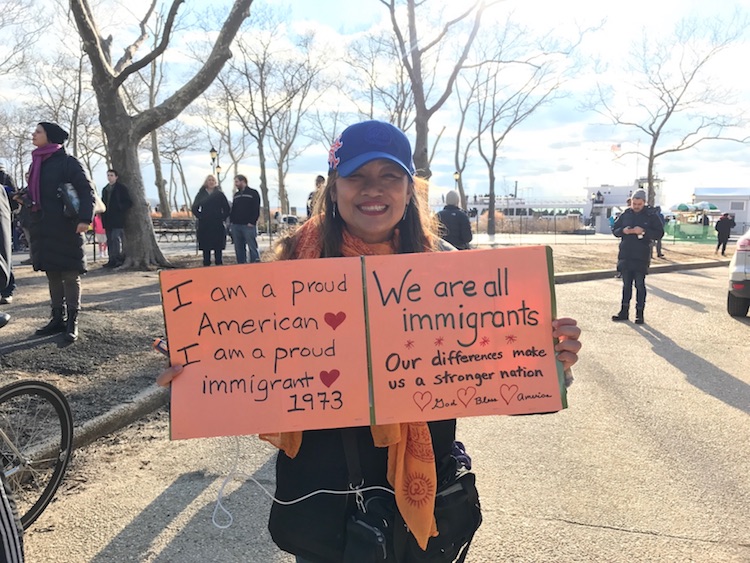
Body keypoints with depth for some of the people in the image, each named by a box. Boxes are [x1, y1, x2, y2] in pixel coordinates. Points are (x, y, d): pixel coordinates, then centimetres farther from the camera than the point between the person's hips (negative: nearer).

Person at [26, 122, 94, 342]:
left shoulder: (67, 161, -5)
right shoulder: (36, 163, 16)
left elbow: (86, 191, -12)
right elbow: (33, 193, 22)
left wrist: (85, 218, -24)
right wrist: (30, 224, 13)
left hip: (65, 226, -7)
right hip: (43, 227, 7)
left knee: (70, 273, -3)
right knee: (52, 273, 10)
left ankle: (72, 322, 0)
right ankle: (58, 319, 17)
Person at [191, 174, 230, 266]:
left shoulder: (219, 194, 5)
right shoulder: (201, 194, 7)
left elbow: (226, 208, 6)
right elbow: (194, 208, 9)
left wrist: (222, 218, -2)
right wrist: (200, 216, -1)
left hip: (218, 225, -1)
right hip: (204, 225, 1)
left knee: (218, 248, 0)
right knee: (206, 248, 3)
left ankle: (219, 264, 6)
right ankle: (206, 265, 9)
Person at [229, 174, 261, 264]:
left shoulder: (253, 193, 0)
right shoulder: (236, 195, 20)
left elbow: (256, 209, -8)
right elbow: (233, 209, 21)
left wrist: (252, 222, -16)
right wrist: (231, 221, 7)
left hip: (248, 226, -7)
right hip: (236, 226, 7)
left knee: (252, 247, -9)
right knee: (239, 249, 8)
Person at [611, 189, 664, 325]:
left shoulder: (651, 215, -2)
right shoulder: (625, 214, 7)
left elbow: (660, 233, -4)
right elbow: (614, 230, 10)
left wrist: (644, 231, -19)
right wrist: (623, 231, -12)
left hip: (641, 256, -3)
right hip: (625, 255, 3)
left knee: (640, 285, 0)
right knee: (626, 284, 10)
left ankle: (639, 313, 7)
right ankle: (624, 311, 17)